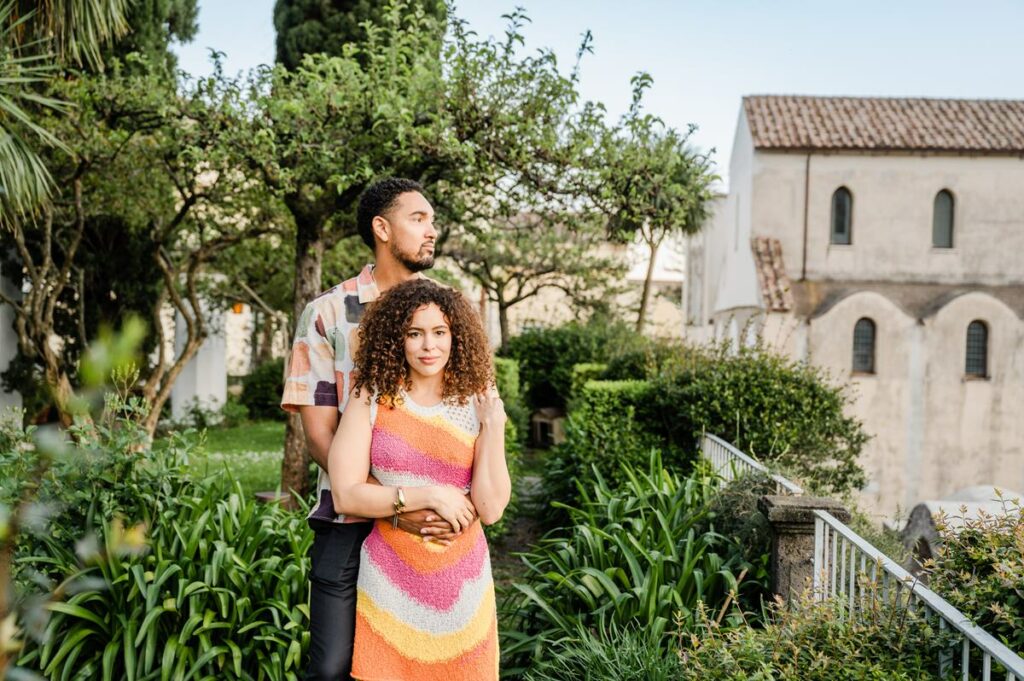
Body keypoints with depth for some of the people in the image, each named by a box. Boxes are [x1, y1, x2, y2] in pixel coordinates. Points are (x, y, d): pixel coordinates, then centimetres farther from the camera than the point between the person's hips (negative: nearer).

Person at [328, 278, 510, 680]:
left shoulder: (474, 404, -3)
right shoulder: (372, 398, -5)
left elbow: (490, 509, -9)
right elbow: (345, 496, -10)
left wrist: (493, 426, -16)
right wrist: (427, 496, -15)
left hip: (462, 581, 1)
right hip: (390, 579, -1)